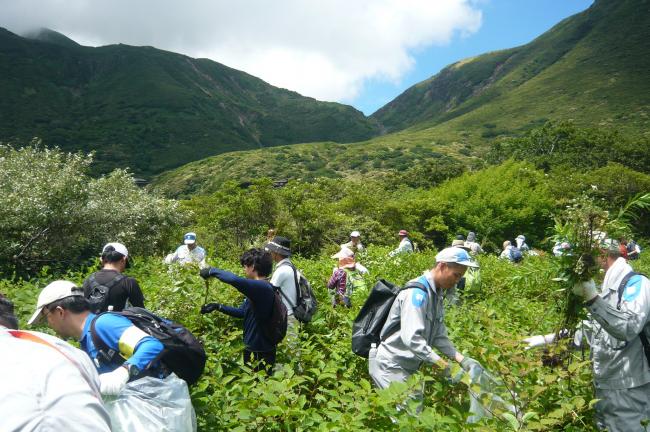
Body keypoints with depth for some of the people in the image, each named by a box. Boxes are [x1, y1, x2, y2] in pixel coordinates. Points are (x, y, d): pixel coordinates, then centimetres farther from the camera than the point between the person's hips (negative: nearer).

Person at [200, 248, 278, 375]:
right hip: (254, 348, 9)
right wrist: (218, 306, 7)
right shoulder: (257, 289, 7)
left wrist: (212, 271, -24)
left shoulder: (263, 287, -24)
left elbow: (234, 280, -40)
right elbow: (242, 312, 17)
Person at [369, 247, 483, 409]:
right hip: (391, 366, -9)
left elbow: (439, 336, 9)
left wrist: (462, 359, -4)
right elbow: (411, 338, -30)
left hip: (408, 366, 9)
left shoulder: (436, 295, 9)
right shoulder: (417, 293, -21)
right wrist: (442, 365, -29)